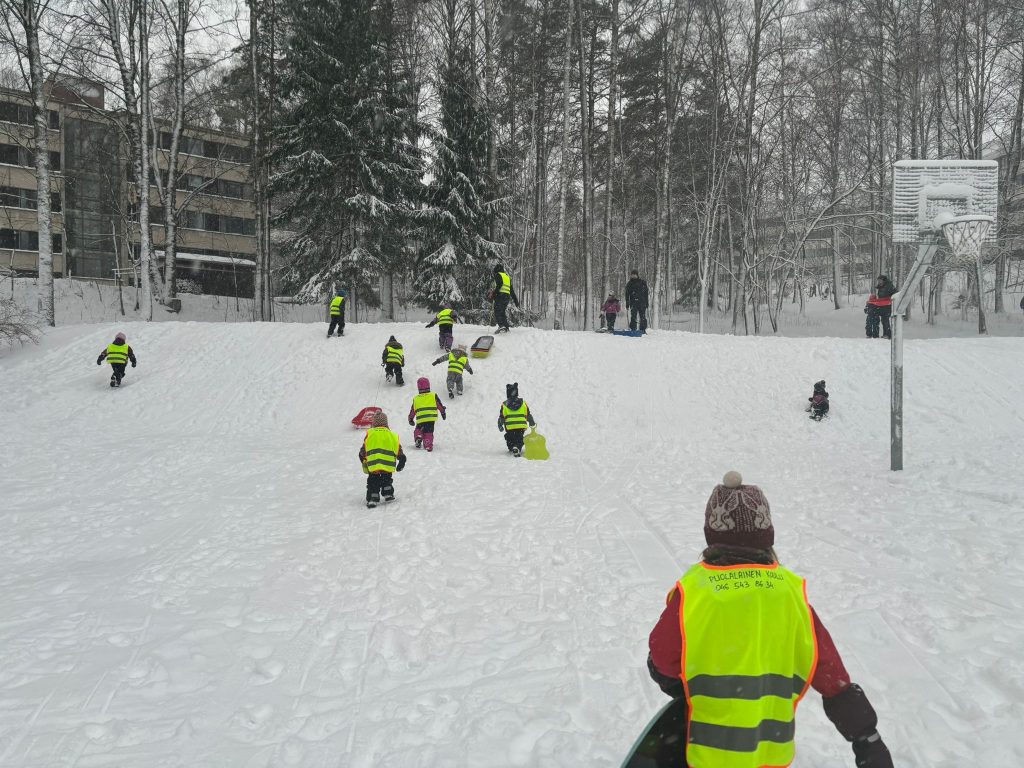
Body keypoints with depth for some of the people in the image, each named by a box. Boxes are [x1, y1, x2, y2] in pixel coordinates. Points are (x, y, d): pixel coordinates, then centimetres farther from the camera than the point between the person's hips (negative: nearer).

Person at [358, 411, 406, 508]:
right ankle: (388, 495, 24)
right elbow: (399, 451, 10)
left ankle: (373, 499, -2)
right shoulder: (392, 435, 8)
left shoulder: (370, 434, 3)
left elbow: (363, 451, 6)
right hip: (388, 465, 2)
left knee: (373, 482, 9)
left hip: (373, 465, -2)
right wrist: (402, 461, 23)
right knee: (387, 480, 26)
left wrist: (364, 462, 19)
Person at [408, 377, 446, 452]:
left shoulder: (416, 399, 15)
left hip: (420, 419, 1)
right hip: (431, 418, -1)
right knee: (428, 433, 3)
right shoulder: (433, 395, 9)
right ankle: (428, 446, -12)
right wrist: (443, 413, 25)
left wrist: (410, 419, 31)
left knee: (418, 430, 20)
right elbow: (440, 405, 12)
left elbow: (412, 410, 20)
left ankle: (418, 438, -8)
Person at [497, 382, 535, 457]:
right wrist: (532, 423, 25)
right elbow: (528, 415, 10)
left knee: (510, 439, 18)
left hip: (509, 427, -1)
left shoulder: (504, 405, 3)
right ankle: (518, 448, -23)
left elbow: (501, 417, 4)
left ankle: (512, 448, -6)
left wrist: (500, 426, 20)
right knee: (519, 439, 5)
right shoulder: (523, 403, 6)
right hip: (521, 426, 1)